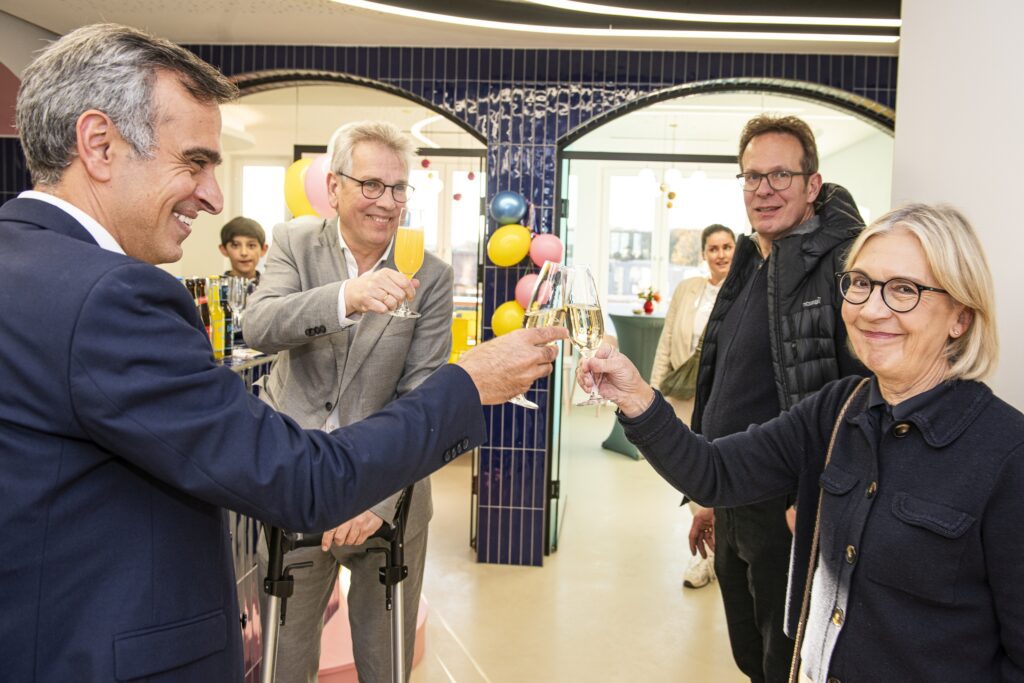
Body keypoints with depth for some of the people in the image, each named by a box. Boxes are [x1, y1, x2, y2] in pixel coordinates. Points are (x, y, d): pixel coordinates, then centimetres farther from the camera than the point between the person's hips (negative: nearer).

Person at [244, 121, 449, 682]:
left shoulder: (431, 276, -6)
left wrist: (378, 499, -20)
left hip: (387, 489, 0)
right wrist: (343, 297, -39)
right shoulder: (294, 243, -2)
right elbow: (258, 327, -20)